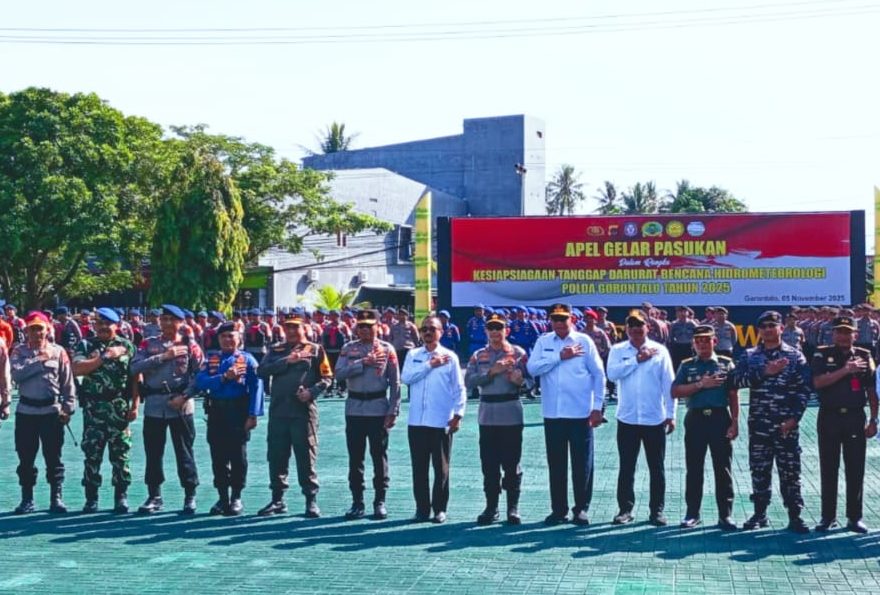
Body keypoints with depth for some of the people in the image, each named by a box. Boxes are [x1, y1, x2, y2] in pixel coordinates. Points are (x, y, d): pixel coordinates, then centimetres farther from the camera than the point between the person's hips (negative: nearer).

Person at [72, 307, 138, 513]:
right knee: (92, 454, 4)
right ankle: (91, 499, 12)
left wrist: (135, 405, -3)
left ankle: (121, 497, 10)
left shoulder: (127, 346, 6)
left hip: (120, 408, 0)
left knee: (120, 454, 2)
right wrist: (105, 357, -14)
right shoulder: (85, 345, 6)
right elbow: (77, 369, -12)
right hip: (93, 407, 0)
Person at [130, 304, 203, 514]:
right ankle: (154, 496, 20)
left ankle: (190, 496, 11)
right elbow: (135, 368, -8)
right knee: (153, 452, 8)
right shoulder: (149, 344, 8)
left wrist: (184, 396, -14)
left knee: (184, 452, 2)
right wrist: (164, 356, -12)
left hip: (180, 406, -2)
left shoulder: (190, 345, 1)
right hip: (153, 406, 3)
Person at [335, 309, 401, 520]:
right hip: (354, 409, 2)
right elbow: (339, 373, -9)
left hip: (378, 409, -2)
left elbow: (395, 383, 0)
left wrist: (393, 411, -6)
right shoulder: (349, 349, 6)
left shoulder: (387, 349, 1)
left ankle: (380, 501, 12)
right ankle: (357, 502, 14)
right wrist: (363, 362, -16)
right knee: (355, 457, 6)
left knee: (379, 456, 3)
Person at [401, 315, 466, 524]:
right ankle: (422, 508, 16)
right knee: (419, 467, 7)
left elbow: (459, 389, 2)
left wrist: (458, 414, -6)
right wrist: (430, 364, -9)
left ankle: (439, 508, 13)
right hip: (416, 421, 2)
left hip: (441, 422, -2)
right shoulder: (413, 355, 9)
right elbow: (406, 377, -7)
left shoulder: (450, 357, 2)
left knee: (441, 468, 3)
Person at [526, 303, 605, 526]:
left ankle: (581, 509, 14)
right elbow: (532, 368, -7)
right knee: (556, 464, 8)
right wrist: (560, 356, -13)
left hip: (580, 413, -2)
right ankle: (558, 509, 18)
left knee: (582, 464, 3)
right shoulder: (543, 342, 6)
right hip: (552, 413, 2)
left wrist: (597, 407, -3)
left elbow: (598, 374, 1)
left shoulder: (584, 341, 0)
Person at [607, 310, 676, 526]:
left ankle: (657, 510, 16)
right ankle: (625, 509, 16)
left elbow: (668, 384, 1)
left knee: (656, 468, 7)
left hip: (655, 419, 0)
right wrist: (637, 359, -14)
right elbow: (612, 373, -14)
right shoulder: (617, 350, 4)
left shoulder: (659, 351, 1)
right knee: (626, 468, 7)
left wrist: (671, 414, -1)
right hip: (627, 419, 1)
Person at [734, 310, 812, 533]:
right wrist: (765, 372, -19)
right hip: (758, 424, 2)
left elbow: (804, 389, -2)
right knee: (759, 470, 8)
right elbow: (738, 380, -8)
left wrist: (794, 418, -11)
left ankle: (795, 516, 8)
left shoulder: (795, 356, 2)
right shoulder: (749, 356, 7)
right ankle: (760, 513, 19)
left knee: (790, 471, 0)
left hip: (787, 424, -2)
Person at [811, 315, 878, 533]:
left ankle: (854, 517, 13)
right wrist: (845, 370, -21)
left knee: (856, 470, 4)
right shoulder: (822, 355, 1)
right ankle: (828, 516, 14)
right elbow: (818, 382, -15)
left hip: (855, 418, 1)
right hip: (829, 418, -1)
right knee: (828, 469, 5)